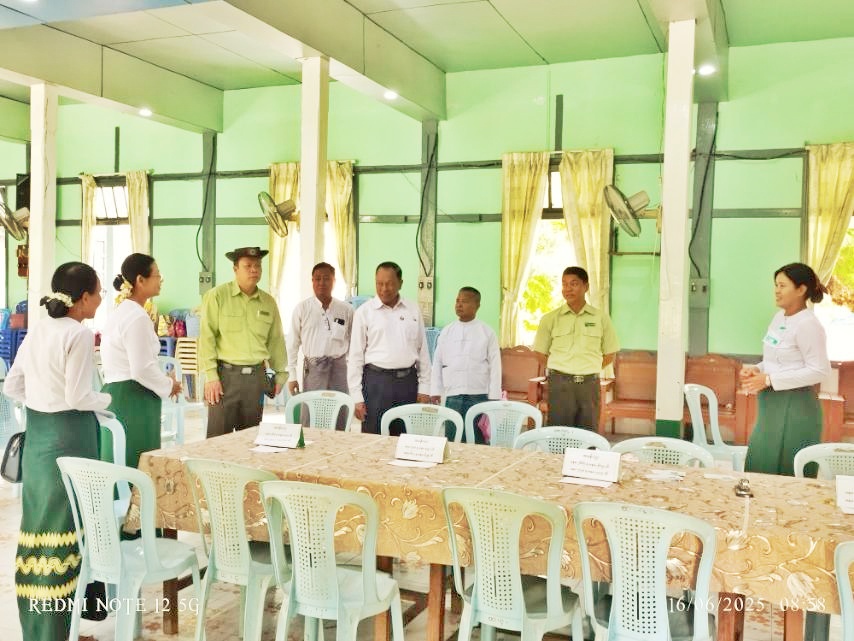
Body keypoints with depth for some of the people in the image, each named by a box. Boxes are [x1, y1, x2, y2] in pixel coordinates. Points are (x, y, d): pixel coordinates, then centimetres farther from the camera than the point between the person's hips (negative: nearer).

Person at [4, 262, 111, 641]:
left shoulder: (37, 330, 9)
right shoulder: (79, 334, -15)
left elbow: (11, 387, 13)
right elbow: (78, 397, -18)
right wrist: (106, 400, 0)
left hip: (37, 433, 8)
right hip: (68, 435, -8)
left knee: (40, 522, 14)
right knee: (63, 526, -1)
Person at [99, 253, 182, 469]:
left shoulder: (122, 311, 15)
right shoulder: (137, 317, -16)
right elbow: (142, 369, -20)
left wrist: (163, 380, 16)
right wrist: (169, 385, -5)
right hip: (133, 401, -10)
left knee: (120, 466, 13)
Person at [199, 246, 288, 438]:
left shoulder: (268, 302, 11)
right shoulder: (217, 296, -2)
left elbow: (276, 340, 17)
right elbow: (207, 337, -6)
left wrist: (280, 374, 17)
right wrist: (211, 375, -10)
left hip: (256, 377, 4)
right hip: (226, 374, -4)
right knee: (218, 437, -4)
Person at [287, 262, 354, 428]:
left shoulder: (346, 310, 5)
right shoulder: (302, 309, 2)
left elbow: (353, 344, 8)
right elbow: (293, 344, 4)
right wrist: (292, 375, 2)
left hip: (339, 367, 1)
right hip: (313, 367, -1)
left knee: (340, 420, 2)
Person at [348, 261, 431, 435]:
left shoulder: (413, 310, 8)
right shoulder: (364, 312, 0)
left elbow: (422, 351, 11)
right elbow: (355, 356, 0)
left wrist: (424, 388, 6)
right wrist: (357, 397, -5)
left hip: (408, 381, 3)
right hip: (377, 380, -2)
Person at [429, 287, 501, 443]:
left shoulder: (487, 332, 0)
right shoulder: (446, 332, 8)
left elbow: (495, 365, -1)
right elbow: (437, 362, 10)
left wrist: (494, 397, -6)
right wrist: (435, 392, 5)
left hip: (479, 396, -2)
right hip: (452, 396, 3)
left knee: (478, 440, 2)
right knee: (452, 439, 7)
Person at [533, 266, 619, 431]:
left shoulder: (600, 318, 6)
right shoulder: (550, 319, 4)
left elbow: (610, 355, 13)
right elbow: (540, 354, 8)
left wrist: (588, 371, 7)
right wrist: (562, 370, 3)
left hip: (589, 384, 1)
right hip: (559, 384, -1)